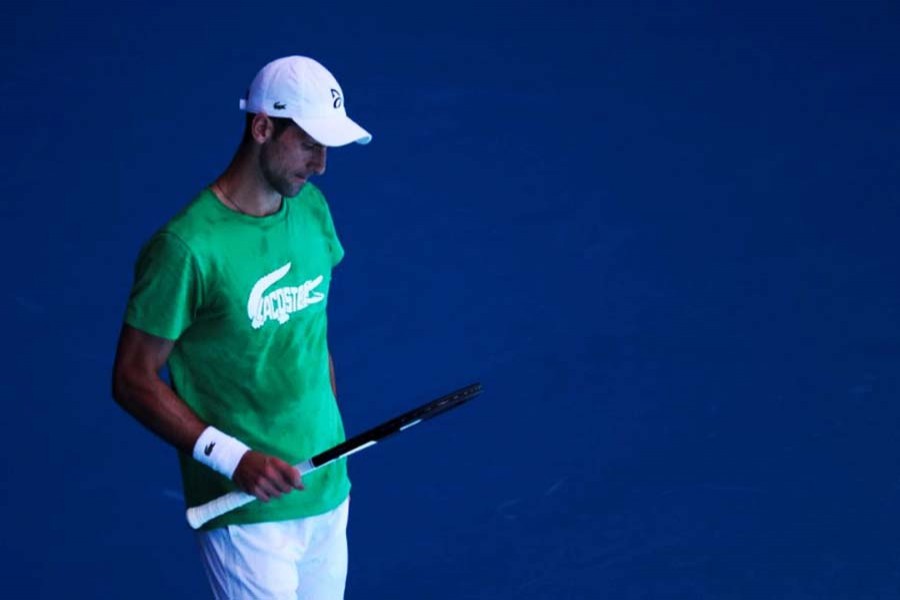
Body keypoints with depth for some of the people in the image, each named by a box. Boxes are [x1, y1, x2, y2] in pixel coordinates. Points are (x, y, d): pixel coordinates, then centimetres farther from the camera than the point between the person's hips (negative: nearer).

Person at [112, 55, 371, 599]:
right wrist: (233, 458, -20)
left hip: (328, 492, 7)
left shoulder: (312, 208, 5)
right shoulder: (188, 245, -18)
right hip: (248, 511, -7)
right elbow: (133, 380, -13)